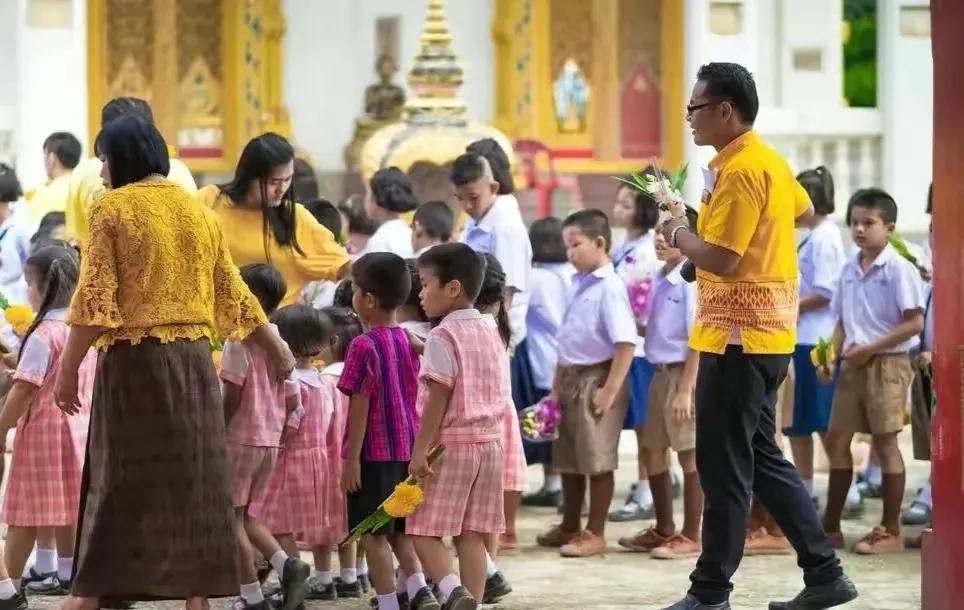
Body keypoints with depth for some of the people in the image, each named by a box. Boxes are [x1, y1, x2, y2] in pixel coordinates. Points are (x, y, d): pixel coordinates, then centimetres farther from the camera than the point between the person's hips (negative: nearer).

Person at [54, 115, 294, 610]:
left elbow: (95, 300, -12)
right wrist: (276, 349, 28)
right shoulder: (198, 211, 11)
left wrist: (68, 369, -8)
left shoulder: (113, 208, -5)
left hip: (134, 357, -5)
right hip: (193, 358, 5)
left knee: (121, 482, -2)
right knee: (194, 476, 9)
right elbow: (233, 294, 15)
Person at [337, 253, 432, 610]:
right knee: (400, 529, 17)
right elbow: (418, 400, 11)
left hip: (374, 453, -7)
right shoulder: (410, 342, 6)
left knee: (373, 533, 1)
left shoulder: (365, 346, -14)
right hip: (408, 451, 7)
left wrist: (352, 459, -11)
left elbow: (360, 407, -14)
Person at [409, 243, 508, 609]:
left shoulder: (443, 337, -12)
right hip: (490, 441, 7)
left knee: (424, 530, -4)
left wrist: (419, 450, -15)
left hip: (451, 444, -7)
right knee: (472, 535, 8)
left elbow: (438, 399, -16)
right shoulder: (491, 332, 12)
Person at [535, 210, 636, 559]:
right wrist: (557, 386, 16)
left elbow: (626, 344, -19)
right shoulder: (577, 285, 12)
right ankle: (570, 527, 26)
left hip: (597, 378, -9)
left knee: (598, 461, -1)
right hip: (572, 379, 9)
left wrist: (610, 390, -20)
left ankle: (595, 533, 6)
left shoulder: (610, 287, -14)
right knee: (568, 460, 15)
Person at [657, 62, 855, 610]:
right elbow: (804, 209, 33)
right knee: (761, 457, 15)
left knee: (723, 466, -5)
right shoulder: (770, 161, 13)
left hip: (739, 336, -10)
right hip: (768, 331, 10)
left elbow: (720, 258, -23)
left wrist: (678, 233, -5)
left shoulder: (740, 170, -17)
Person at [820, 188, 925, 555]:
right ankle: (831, 527, 15)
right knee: (837, 439, 7)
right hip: (854, 365, 7)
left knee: (885, 443, -3)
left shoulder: (898, 269, -10)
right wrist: (833, 353, -3)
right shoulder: (850, 270, 10)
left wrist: (870, 347, -19)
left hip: (887, 363, -7)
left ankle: (890, 531, 4)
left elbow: (914, 323, -15)